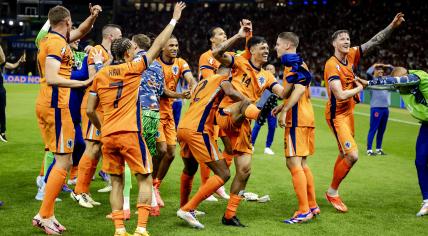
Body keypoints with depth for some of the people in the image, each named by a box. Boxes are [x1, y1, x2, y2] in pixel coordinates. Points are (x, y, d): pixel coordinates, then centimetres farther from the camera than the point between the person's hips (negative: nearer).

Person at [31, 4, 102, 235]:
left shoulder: (49, 39, 16)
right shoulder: (58, 43, -12)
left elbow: (80, 32, 30)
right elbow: (52, 78, -23)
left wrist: (92, 16, 14)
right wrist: (81, 83, -26)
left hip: (44, 104, 10)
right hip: (55, 105, -10)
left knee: (61, 160, 14)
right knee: (63, 162, -7)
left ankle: (46, 214, 14)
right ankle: (44, 216, -5)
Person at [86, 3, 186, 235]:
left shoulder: (100, 75, 10)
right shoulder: (133, 68, -1)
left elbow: (90, 111, 10)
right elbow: (158, 45, 6)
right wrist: (174, 19, 14)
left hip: (108, 136, 4)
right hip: (130, 134, -4)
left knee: (116, 182, 12)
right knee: (145, 179, 6)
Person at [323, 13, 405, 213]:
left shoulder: (352, 55, -1)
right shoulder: (332, 65, -21)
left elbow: (375, 41, 2)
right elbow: (341, 95, -29)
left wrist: (393, 25, -10)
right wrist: (358, 88, -12)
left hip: (348, 113, 8)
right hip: (337, 115, -8)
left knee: (344, 155, 18)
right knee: (352, 155, -17)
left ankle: (333, 192, 32)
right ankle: (332, 192, 1)